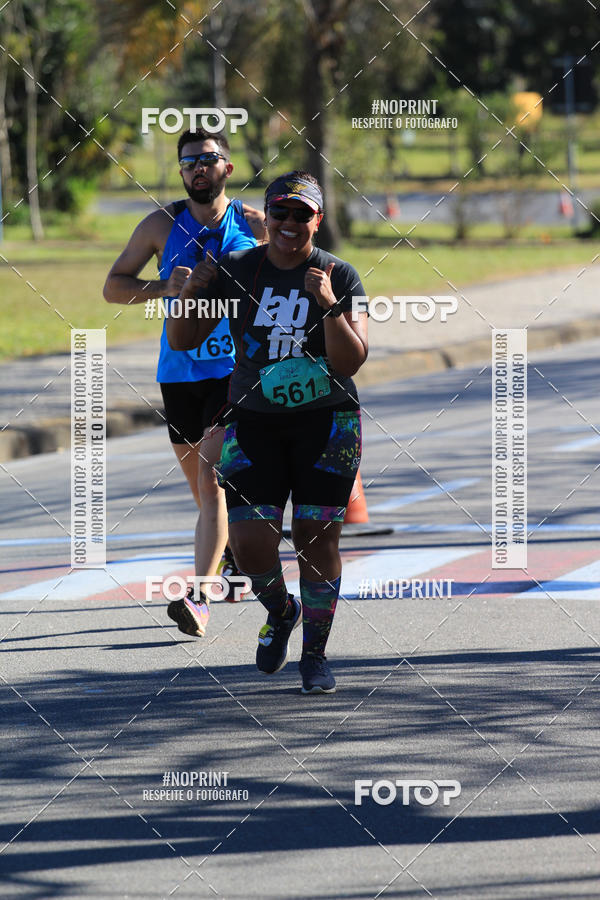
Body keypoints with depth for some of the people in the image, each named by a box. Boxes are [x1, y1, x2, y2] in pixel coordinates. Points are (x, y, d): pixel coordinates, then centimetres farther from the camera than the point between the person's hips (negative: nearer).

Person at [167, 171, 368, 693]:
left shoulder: (340, 277, -4)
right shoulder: (236, 272, 1)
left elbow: (350, 363, -12)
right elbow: (183, 341, 3)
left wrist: (329, 304, -25)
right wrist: (190, 292, -15)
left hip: (325, 422, -1)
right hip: (254, 422, 2)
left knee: (317, 537, -3)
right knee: (249, 540, -9)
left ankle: (315, 654, 12)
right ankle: (280, 613, 22)